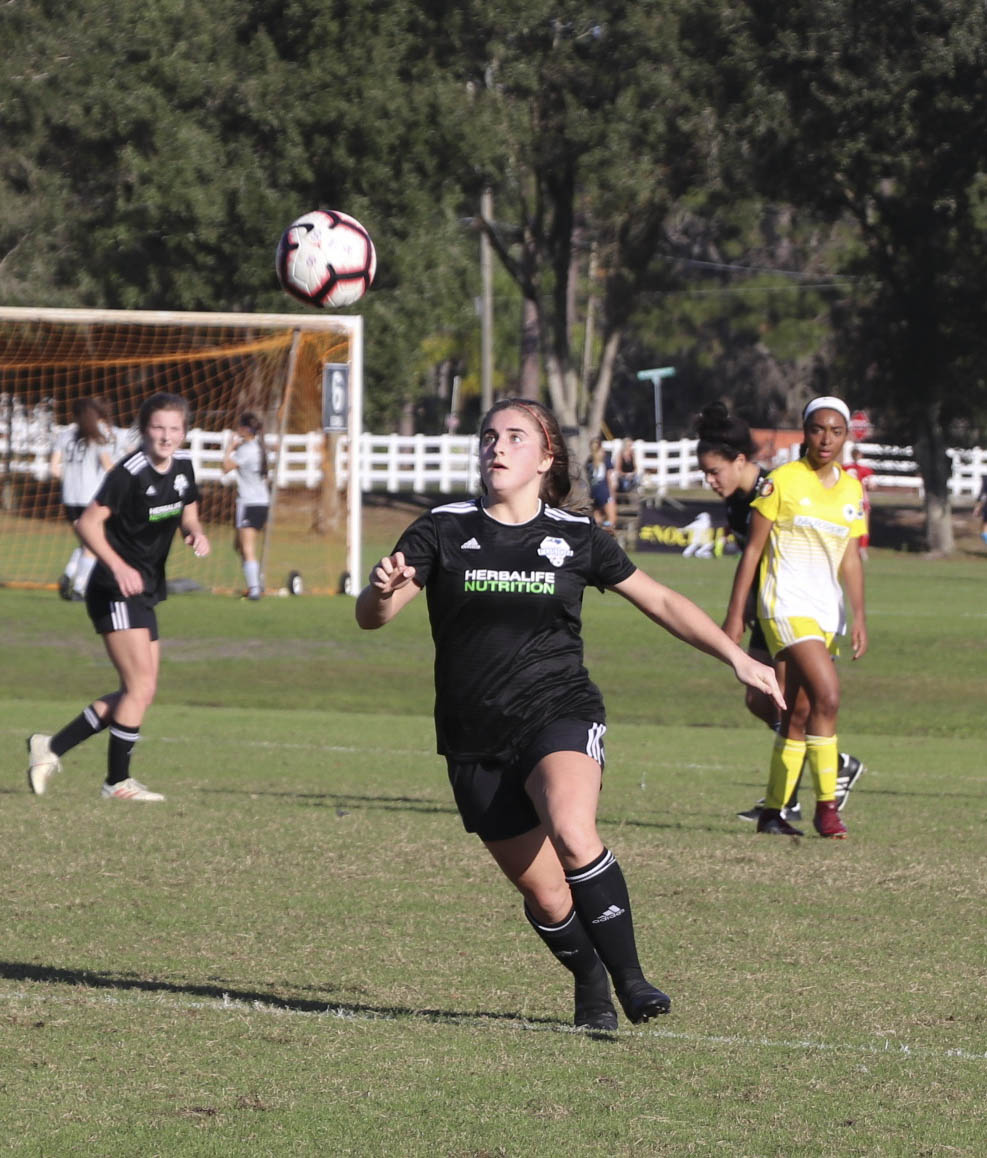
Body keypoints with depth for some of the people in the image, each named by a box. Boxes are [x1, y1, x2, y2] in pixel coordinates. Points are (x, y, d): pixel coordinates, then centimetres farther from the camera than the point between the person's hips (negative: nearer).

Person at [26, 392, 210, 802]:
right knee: (141, 687, -12)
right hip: (115, 593, -9)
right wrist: (119, 567, -31)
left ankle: (51, 747, 18)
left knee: (138, 691, 10)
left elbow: (188, 513, 19)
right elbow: (89, 523, -19)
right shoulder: (130, 473, -18)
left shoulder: (182, 465, 6)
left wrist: (197, 533, -4)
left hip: (145, 592, 9)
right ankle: (117, 782, 0)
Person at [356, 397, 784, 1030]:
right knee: (543, 891, 1)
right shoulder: (443, 531, 1)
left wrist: (737, 657, 8)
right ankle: (590, 985, 30)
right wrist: (384, 588, -30)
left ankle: (630, 977, -20)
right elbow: (371, 616, -6)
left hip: (560, 715, -1)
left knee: (572, 833, -31)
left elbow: (660, 601, 14)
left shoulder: (577, 536, 4)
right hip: (476, 740, 1)